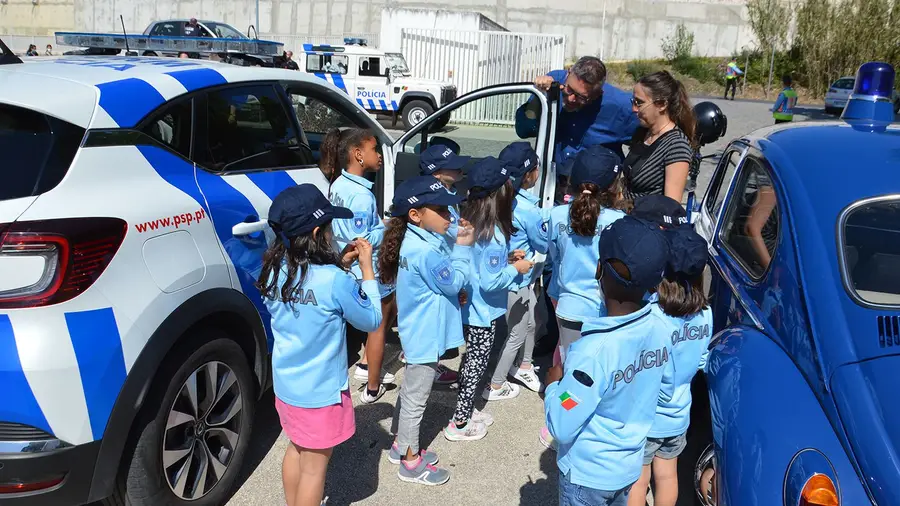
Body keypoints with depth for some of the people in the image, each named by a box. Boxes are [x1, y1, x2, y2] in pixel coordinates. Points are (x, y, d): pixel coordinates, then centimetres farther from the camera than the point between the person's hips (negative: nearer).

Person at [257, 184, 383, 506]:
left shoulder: (275, 272, -7)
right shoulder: (334, 280, -27)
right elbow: (371, 320, -12)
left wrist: (340, 264, 1)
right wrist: (366, 268, -8)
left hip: (286, 384, 7)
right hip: (321, 391, -7)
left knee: (296, 449, 26)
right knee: (315, 465, 11)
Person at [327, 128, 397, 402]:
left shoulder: (339, 185, 1)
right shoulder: (361, 195, -27)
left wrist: (380, 223, 7)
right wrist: (388, 227, -15)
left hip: (351, 268, 9)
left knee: (389, 310, 27)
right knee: (378, 327, 8)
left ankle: (365, 366, 31)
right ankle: (372, 389, 22)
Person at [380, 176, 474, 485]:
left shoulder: (418, 240, 3)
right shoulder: (425, 250, -28)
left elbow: (443, 277, 10)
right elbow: (453, 283, -19)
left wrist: (457, 244, -1)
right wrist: (463, 247, -12)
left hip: (419, 334, 10)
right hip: (425, 337, -10)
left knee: (410, 393, 23)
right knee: (415, 398, 5)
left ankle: (401, 445, 39)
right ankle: (410, 462, 21)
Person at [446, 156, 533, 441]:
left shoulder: (467, 223, -2)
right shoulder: (494, 236, -26)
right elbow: (490, 282, -26)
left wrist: (505, 259, 8)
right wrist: (516, 269, -12)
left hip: (468, 307, 8)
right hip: (483, 312, -8)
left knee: (472, 358, 22)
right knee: (477, 364, 7)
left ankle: (466, 409, 37)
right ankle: (460, 423, 18)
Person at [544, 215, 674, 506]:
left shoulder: (594, 349, -34)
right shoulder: (658, 328, -14)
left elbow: (561, 427, -26)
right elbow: (665, 390, 4)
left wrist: (553, 384, -10)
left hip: (588, 473, -6)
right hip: (629, 465, 6)